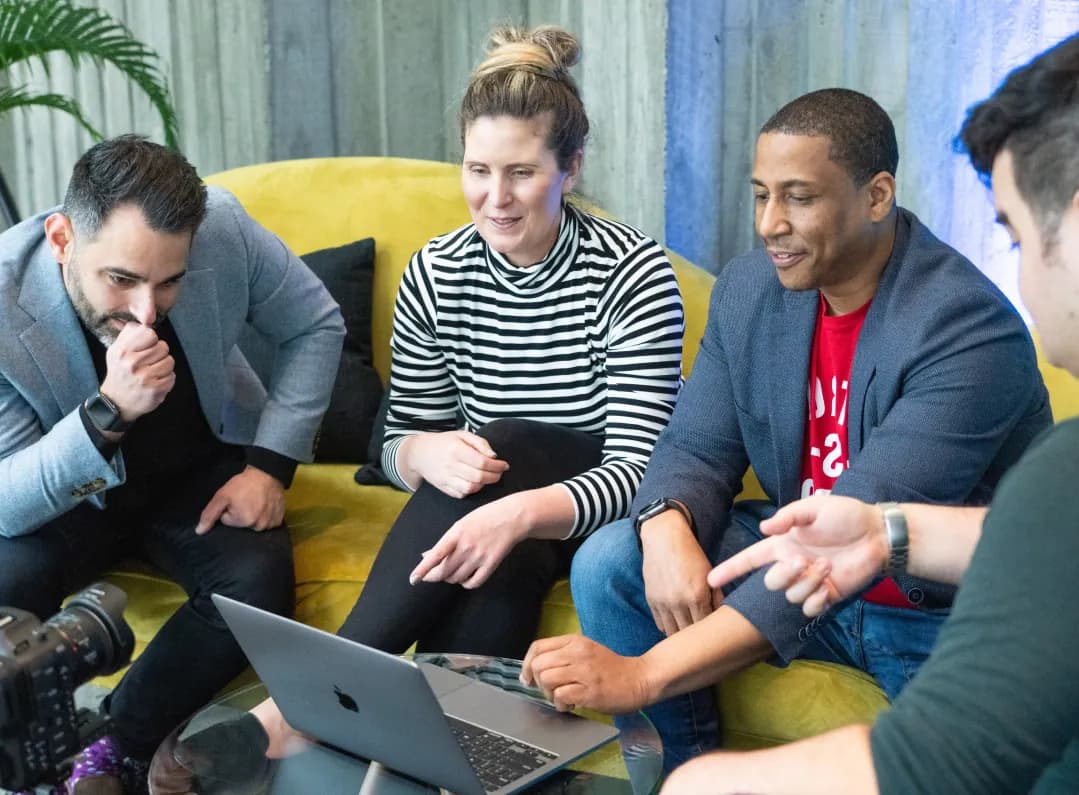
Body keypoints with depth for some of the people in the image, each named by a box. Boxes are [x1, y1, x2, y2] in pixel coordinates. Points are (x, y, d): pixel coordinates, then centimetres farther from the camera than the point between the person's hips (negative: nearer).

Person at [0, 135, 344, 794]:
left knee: (259, 585, -26)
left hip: (203, 470, 2)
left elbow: (316, 326, -5)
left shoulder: (222, 227, -24)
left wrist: (271, 463, -13)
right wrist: (110, 412, -43)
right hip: (71, 493, -1)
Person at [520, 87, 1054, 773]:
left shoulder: (971, 329, -27)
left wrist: (646, 673, -41)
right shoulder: (748, 289, -3)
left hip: (949, 613, -5)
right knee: (607, 565, -11)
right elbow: (697, 449, -1)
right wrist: (667, 532, -28)